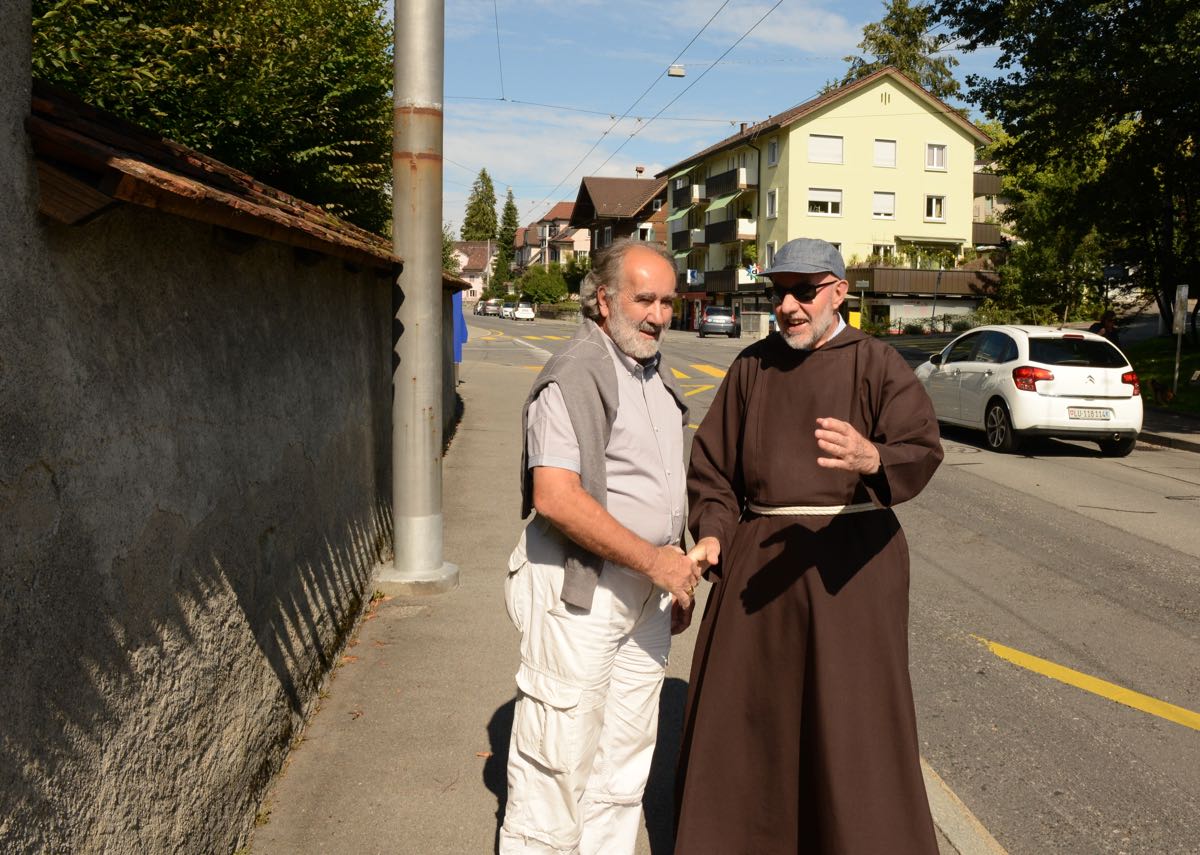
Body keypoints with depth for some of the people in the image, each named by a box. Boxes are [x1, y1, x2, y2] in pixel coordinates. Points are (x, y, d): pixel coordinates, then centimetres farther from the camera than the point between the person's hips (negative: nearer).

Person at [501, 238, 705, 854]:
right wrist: (652, 559, -22)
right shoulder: (575, 374, -17)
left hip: (646, 586, 9)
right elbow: (555, 497, -27)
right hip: (578, 591, -9)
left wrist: (677, 577, 18)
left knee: (625, 753, 18)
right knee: (558, 754, 1)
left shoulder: (655, 374, 12)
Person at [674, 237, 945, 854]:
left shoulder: (876, 365, -2)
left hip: (849, 558, -4)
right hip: (757, 555, 4)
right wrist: (711, 530, -4)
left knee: (849, 717, 2)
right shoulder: (753, 366, 9)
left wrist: (870, 458, -38)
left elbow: (922, 451, -16)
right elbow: (713, 460, 12)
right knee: (747, 709, 11)